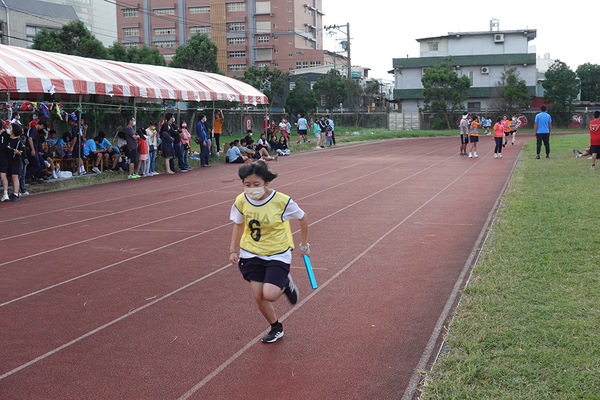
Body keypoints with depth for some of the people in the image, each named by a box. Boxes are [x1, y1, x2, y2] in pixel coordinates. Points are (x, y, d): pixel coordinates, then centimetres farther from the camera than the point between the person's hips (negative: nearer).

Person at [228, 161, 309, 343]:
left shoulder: (282, 201, -21)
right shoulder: (241, 201, -11)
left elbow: (303, 218, -3)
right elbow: (238, 224, 9)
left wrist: (304, 244, 6)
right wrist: (233, 249, 5)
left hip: (278, 254, -3)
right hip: (251, 254, 4)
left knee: (270, 294, -19)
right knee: (259, 297, 3)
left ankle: (286, 283, 17)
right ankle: (276, 328, 29)